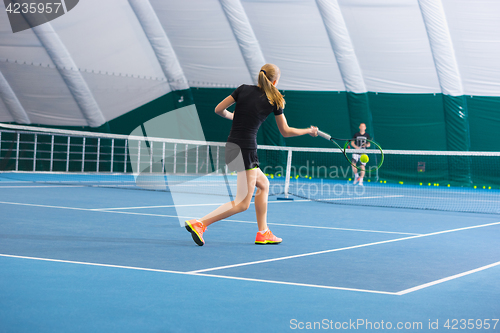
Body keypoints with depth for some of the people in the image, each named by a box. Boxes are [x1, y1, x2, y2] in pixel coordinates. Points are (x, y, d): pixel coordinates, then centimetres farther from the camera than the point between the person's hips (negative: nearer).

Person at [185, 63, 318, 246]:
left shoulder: (244, 89, 8)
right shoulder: (274, 101, -1)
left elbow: (219, 110, 7)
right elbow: (285, 132, 9)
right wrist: (308, 131, 25)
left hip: (231, 147, 7)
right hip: (246, 148, -7)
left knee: (263, 184, 23)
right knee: (242, 203, -2)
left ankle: (263, 233, 25)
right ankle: (199, 223, -14)